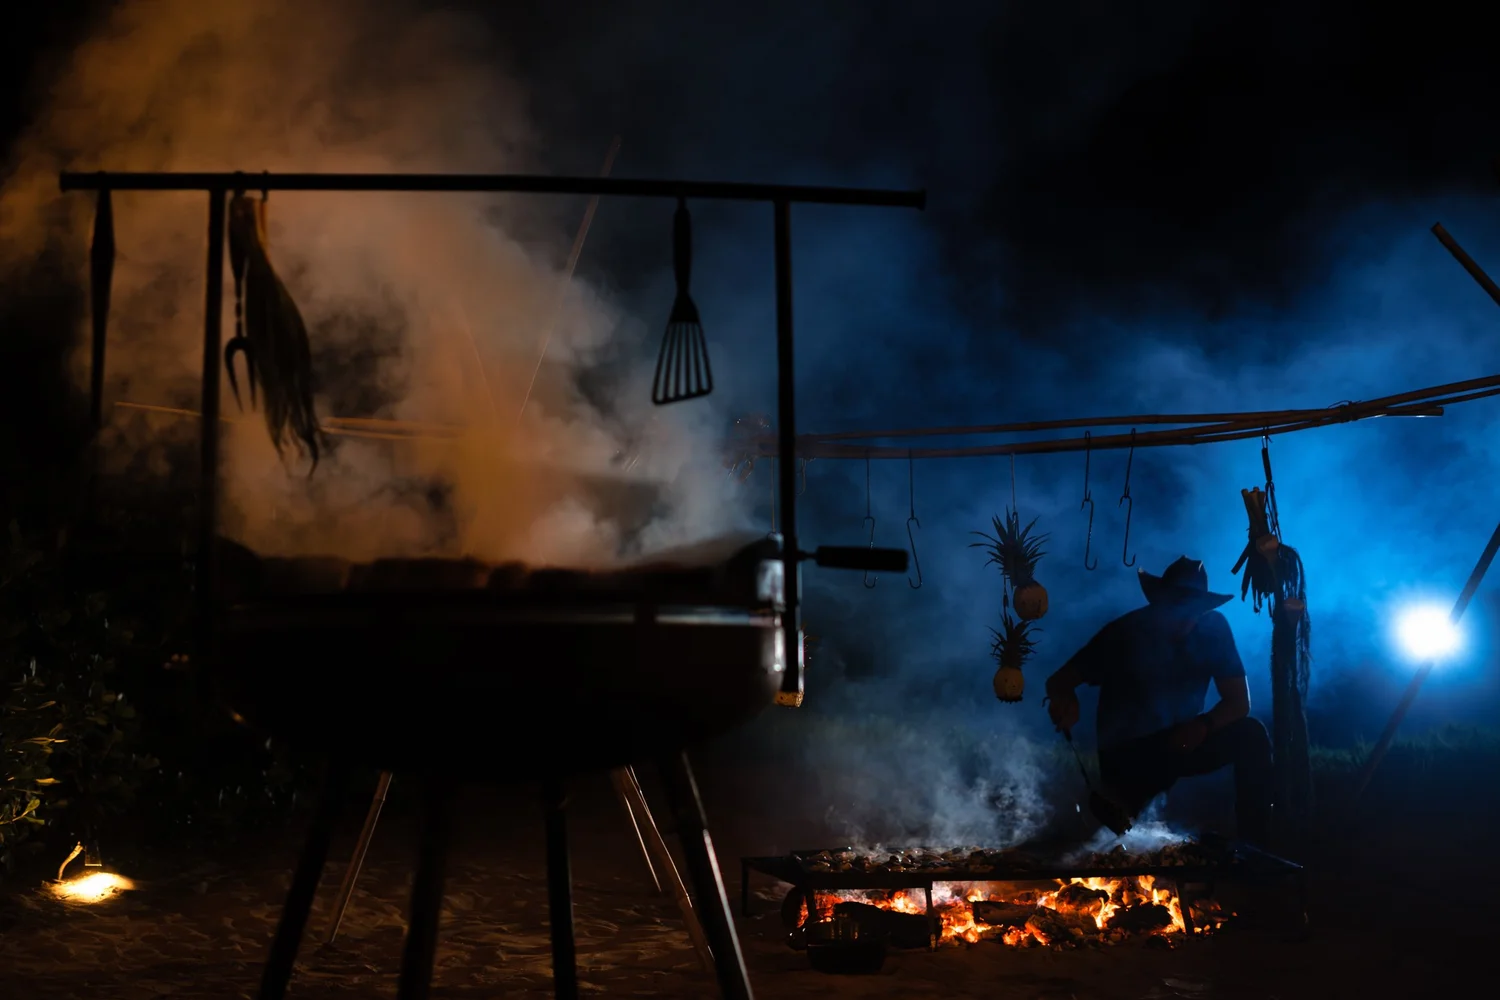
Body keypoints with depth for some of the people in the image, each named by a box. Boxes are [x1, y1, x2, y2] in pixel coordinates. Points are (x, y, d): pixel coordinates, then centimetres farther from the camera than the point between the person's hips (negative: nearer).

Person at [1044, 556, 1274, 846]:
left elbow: (1239, 701, -7)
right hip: (1128, 753, -4)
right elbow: (1059, 680, -13)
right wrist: (1064, 699, -39)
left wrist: (1203, 725, -28)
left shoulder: (1213, 629, -9)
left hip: (1182, 742, 4)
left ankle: (1254, 847, -15)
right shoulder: (1125, 632, -16)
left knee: (1250, 735, -22)